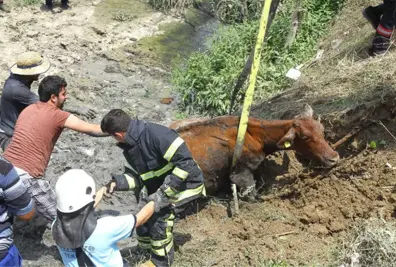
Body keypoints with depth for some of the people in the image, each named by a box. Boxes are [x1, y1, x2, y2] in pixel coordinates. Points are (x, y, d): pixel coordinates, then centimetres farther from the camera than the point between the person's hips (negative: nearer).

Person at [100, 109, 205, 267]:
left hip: (186, 183, -8)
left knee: (160, 215, -18)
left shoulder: (156, 134, -33)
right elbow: (136, 176, 4)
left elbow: (185, 163, -35)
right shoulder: (129, 147, -3)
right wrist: (117, 183, -17)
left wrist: (164, 192, -33)